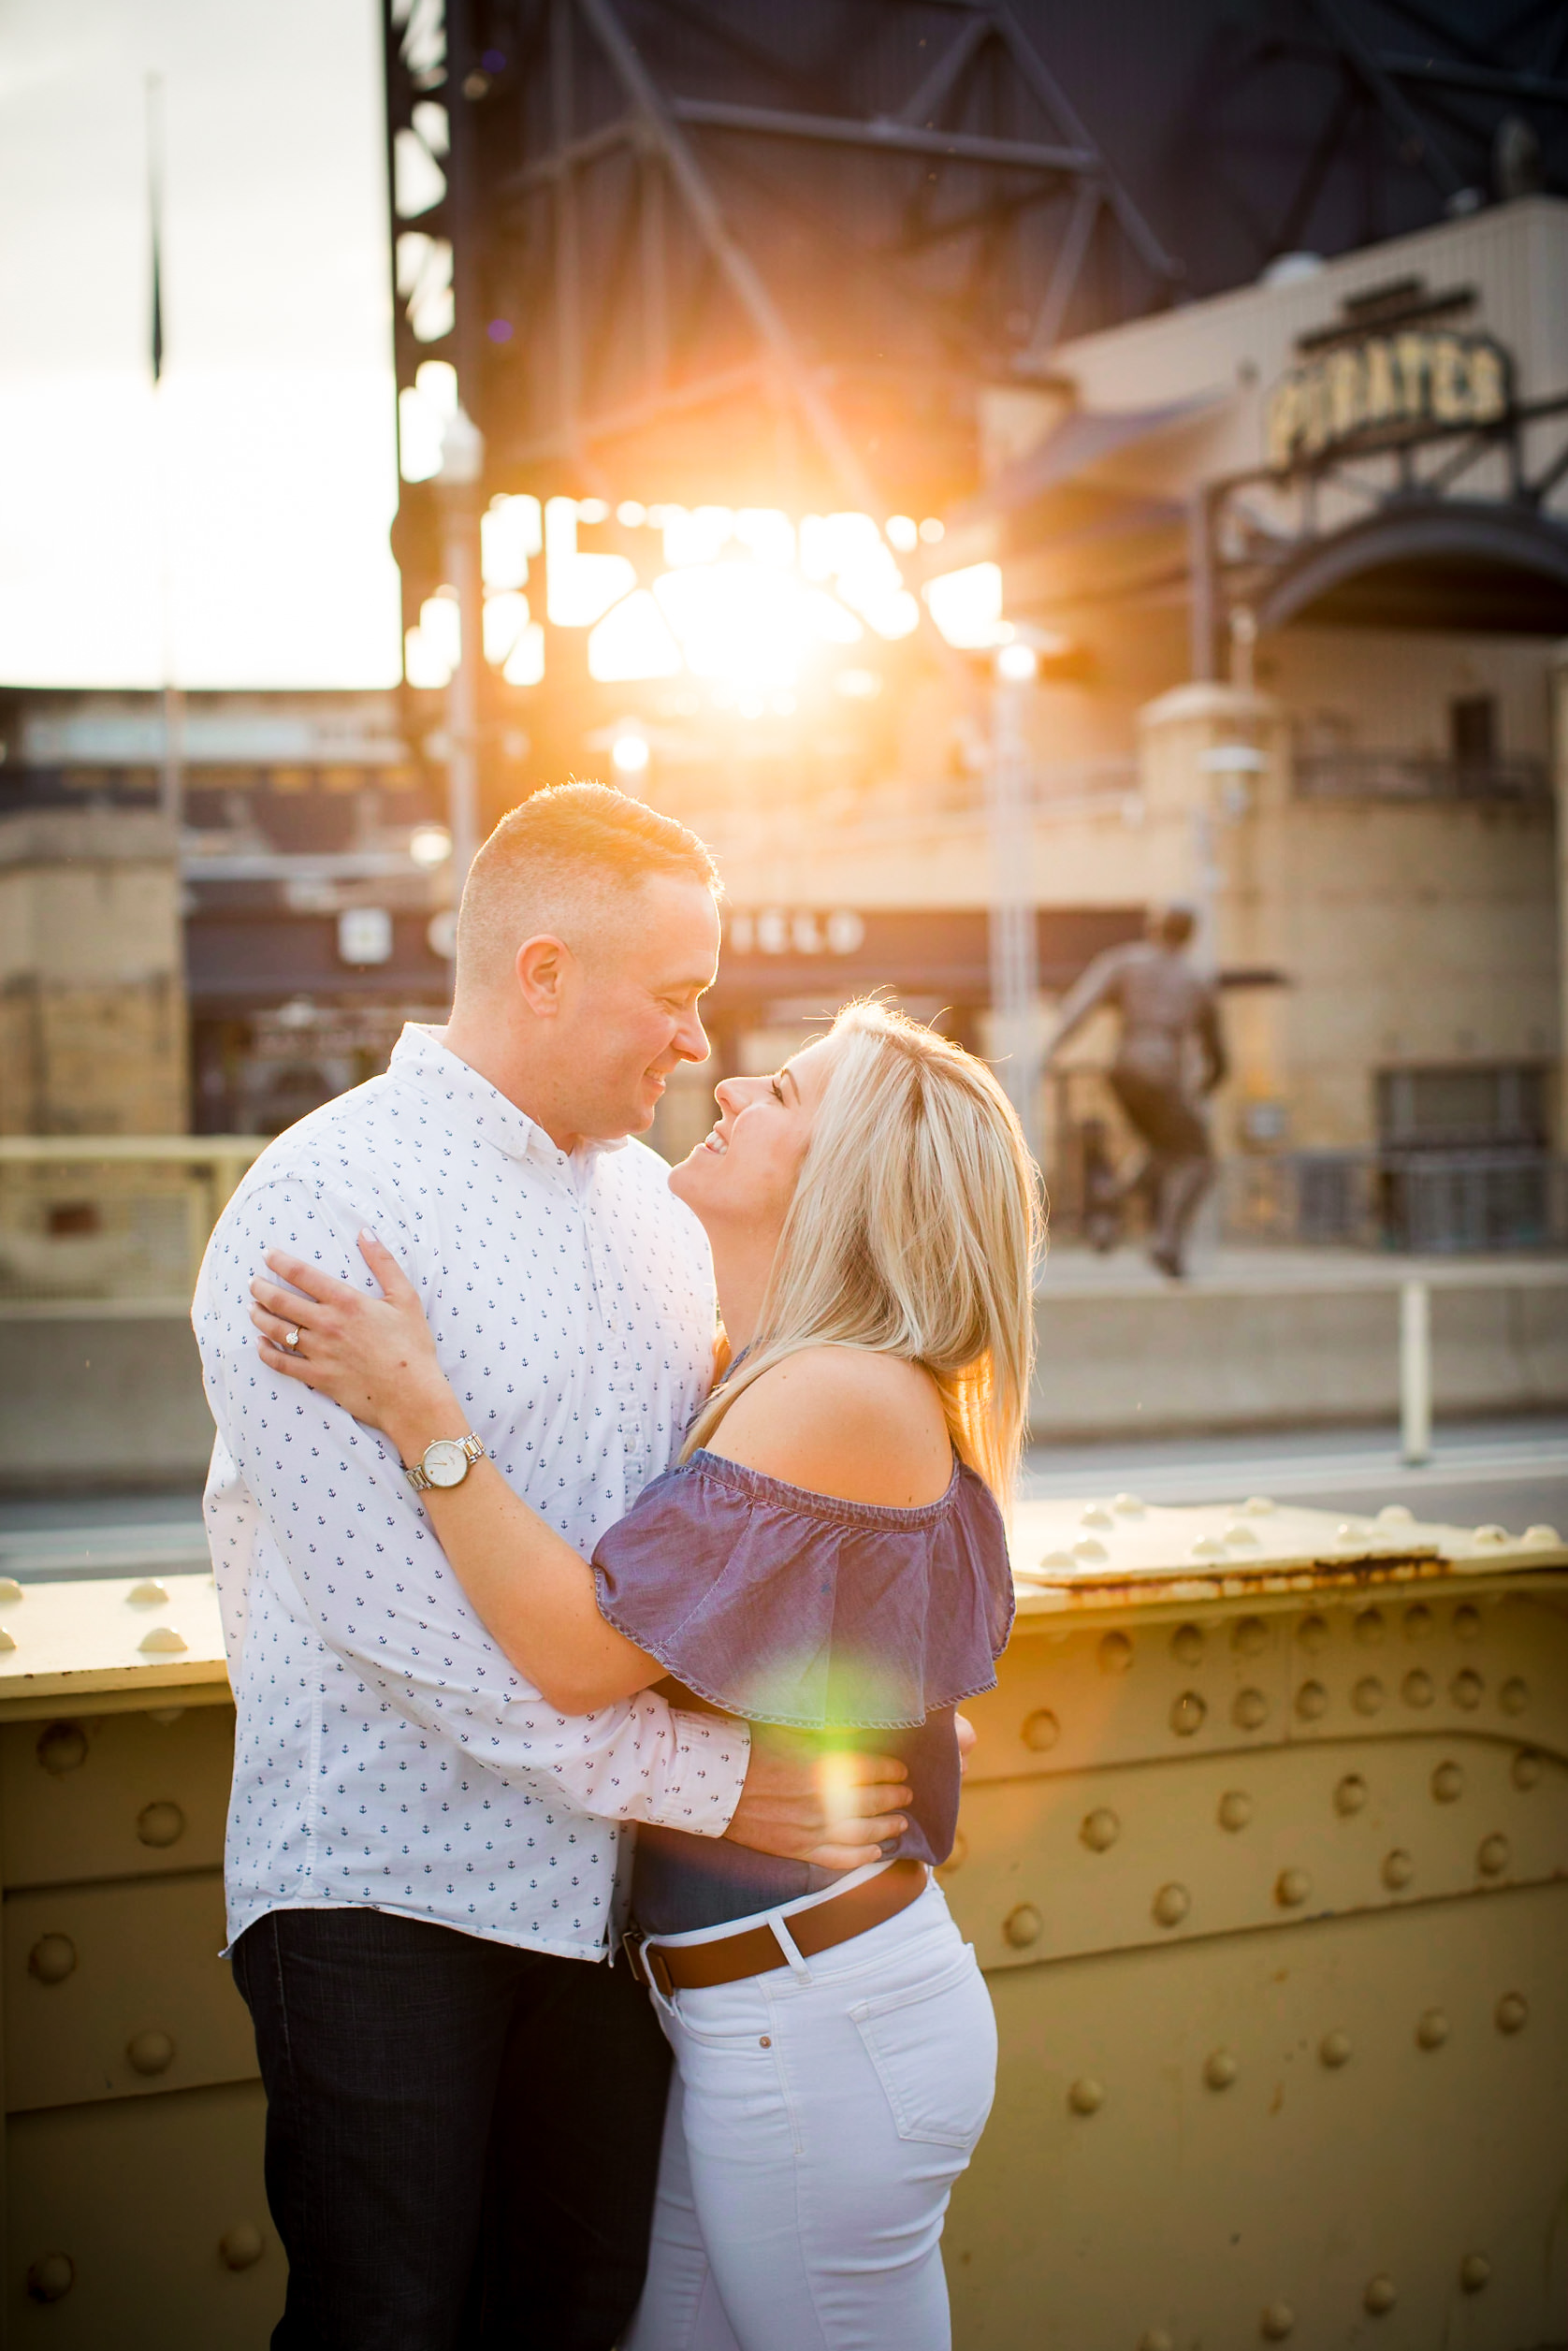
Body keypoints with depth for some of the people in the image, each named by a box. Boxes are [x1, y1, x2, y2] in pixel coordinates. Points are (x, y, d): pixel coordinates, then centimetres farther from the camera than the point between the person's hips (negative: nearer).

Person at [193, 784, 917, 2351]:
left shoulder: (646, 1195, 12)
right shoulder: (320, 1207, -13)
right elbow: (392, 1607, -20)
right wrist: (711, 1777, -18)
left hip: (607, 1871, 7)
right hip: (389, 1882, -6)